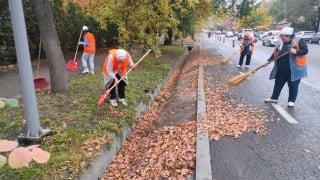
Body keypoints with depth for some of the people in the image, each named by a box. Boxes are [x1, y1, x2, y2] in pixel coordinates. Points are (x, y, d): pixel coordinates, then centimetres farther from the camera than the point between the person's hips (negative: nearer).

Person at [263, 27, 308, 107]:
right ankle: (274, 98, 25)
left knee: (293, 85, 5)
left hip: (294, 69, -6)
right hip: (281, 70, 6)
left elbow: (305, 50, -10)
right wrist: (268, 61, 1)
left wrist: (296, 52, -26)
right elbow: (275, 54, 11)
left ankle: (291, 100, 17)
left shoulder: (299, 41, -8)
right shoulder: (280, 44, 8)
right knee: (278, 84, 13)